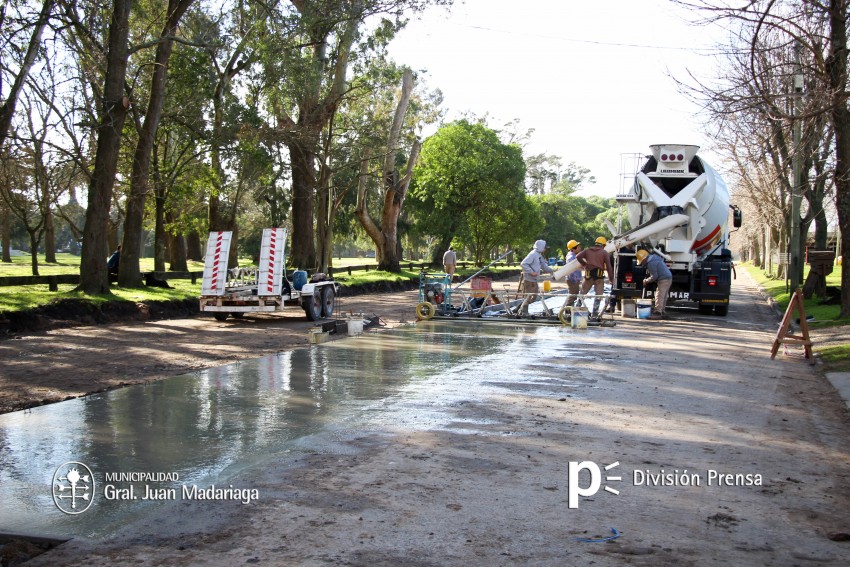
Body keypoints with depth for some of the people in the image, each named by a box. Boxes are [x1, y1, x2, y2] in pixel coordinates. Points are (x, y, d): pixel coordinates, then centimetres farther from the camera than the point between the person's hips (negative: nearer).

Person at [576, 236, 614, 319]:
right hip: (599, 276, -3)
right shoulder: (604, 253, 3)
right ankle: (594, 313, -2)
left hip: (588, 275, 3)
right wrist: (611, 279, 1)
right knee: (598, 295, 3)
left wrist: (584, 264, 9)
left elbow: (578, 256, -4)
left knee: (582, 293, 16)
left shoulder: (588, 251, 11)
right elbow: (609, 266, -3)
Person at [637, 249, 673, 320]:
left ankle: (657, 312, -10)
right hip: (668, 277, 10)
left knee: (659, 296, -9)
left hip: (663, 280, -10)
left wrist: (646, 281, -1)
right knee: (663, 297, 14)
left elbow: (654, 276, -18)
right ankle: (662, 312, 18)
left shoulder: (651, 263, -17)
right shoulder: (654, 257, 15)